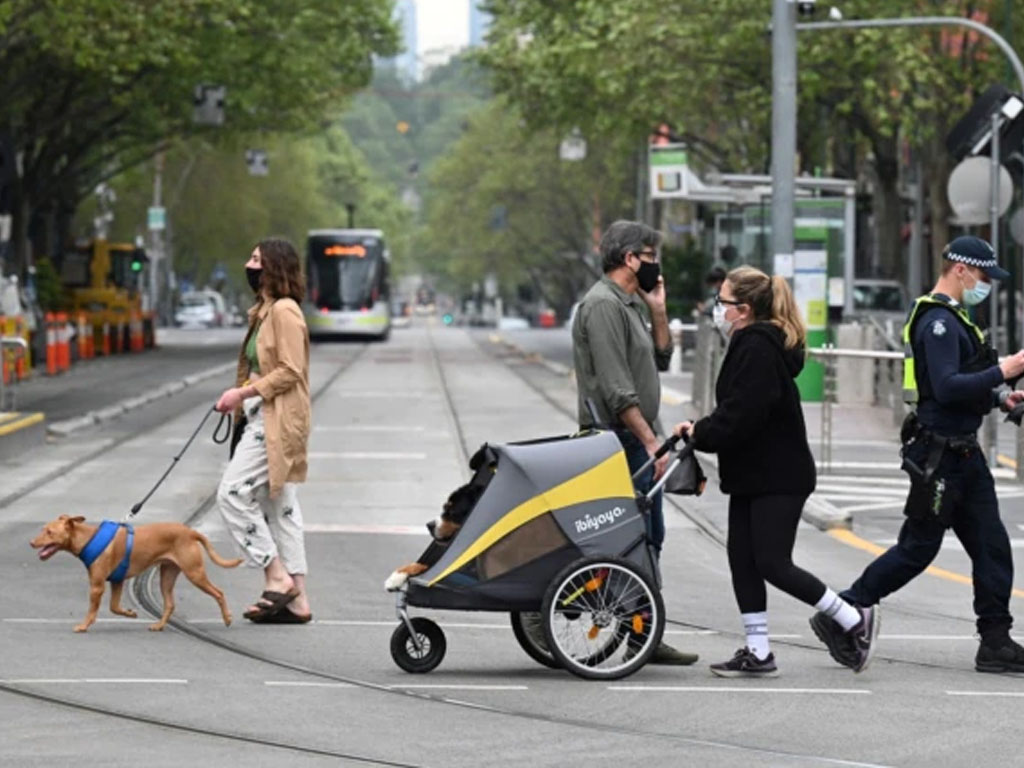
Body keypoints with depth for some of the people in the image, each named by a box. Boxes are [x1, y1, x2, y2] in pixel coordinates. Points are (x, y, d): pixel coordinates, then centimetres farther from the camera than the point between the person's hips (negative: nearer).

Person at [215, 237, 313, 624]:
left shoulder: (284, 311, -13)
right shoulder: (264, 311, 19)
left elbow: (290, 371, -20)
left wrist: (243, 392, -18)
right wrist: (241, 398, 10)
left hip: (276, 421, -11)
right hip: (263, 419, 11)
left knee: (233, 493, -13)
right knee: (279, 506, 8)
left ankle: (277, 577, -8)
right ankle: (296, 600, 9)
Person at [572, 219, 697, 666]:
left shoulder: (631, 305, 17)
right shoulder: (603, 305, -15)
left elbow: (661, 359, 22)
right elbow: (617, 389, -21)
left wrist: (658, 311, 9)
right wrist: (651, 442, -23)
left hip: (638, 440, 11)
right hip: (619, 439, -11)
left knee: (649, 537, 13)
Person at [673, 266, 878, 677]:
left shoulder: (756, 347, -18)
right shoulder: (754, 343, 15)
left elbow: (741, 413, -24)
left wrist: (701, 435, -13)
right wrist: (701, 428, 6)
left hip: (777, 477, -11)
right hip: (753, 473, 11)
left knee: (772, 563, -10)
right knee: (742, 558, 7)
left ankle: (855, 620, 1)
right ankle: (757, 652, 9)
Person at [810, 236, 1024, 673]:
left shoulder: (950, 319, 17)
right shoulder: (938, 321, -17)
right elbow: (946, 388, -27)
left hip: (964, 453, 10)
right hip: (939, 455, -10)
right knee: (918, 548, -2)